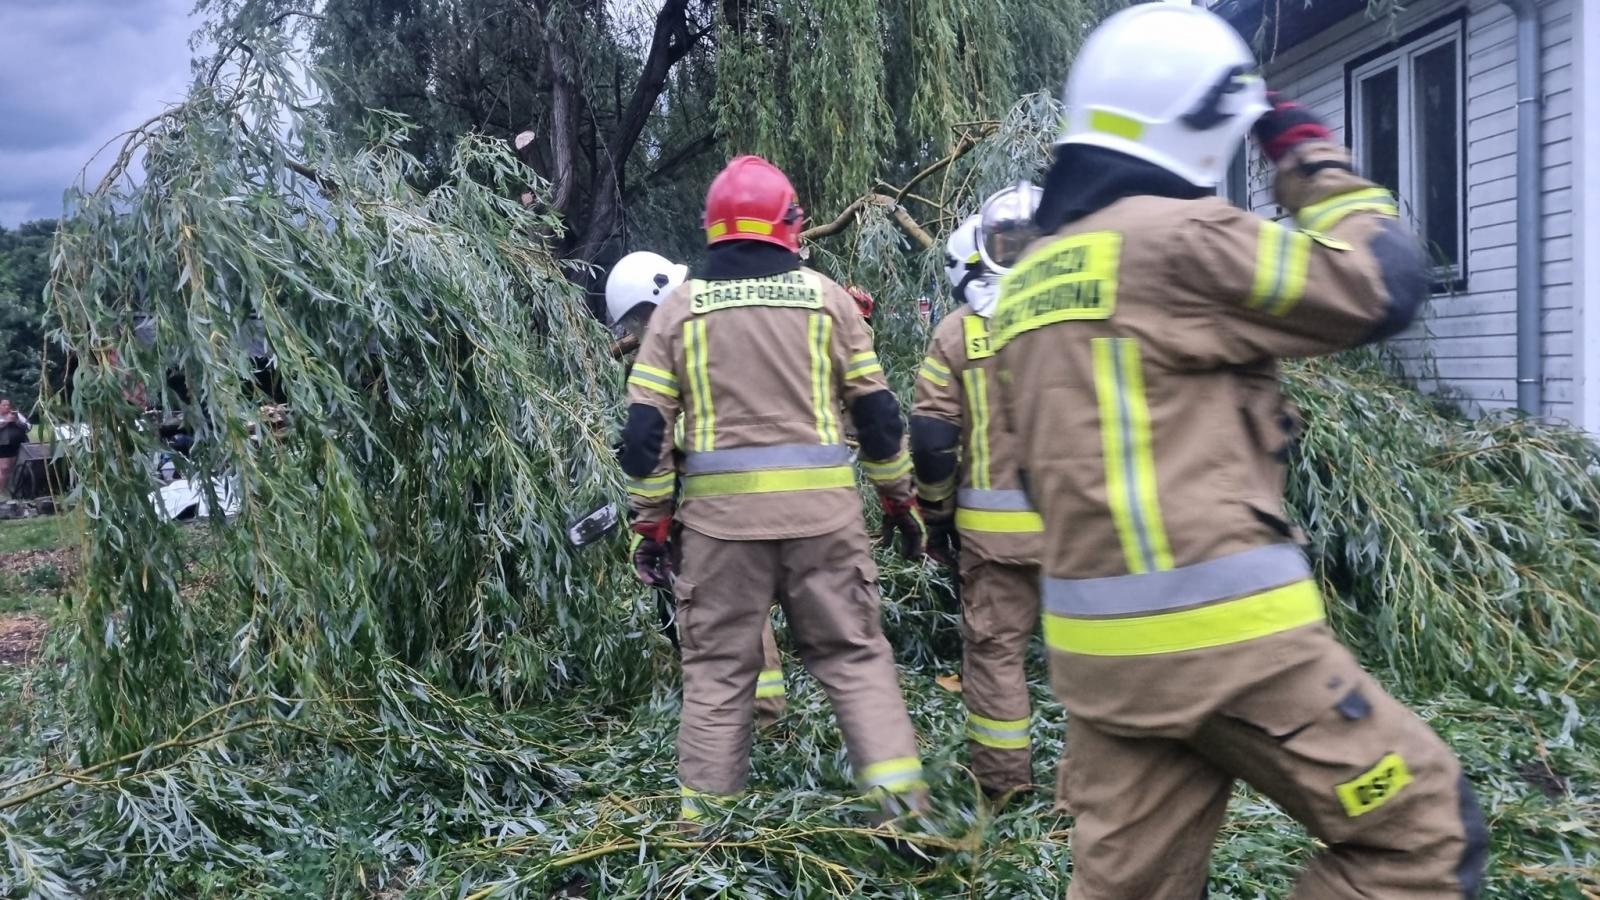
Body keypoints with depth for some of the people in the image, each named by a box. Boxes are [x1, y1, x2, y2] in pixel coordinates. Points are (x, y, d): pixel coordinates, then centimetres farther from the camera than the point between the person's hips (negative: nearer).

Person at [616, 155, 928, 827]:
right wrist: (899, 499, 16)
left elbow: (644, 428, 2)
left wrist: (650, 522, 9)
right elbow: (876, 411, 6)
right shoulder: (826, 297, 5)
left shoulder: (681, 307, 6)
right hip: (821, 507, 0)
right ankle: (901, 794, 3)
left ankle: (705, 816, 15)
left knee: (718, 665, 10)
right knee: (853, 653, 9)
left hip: (722, 512, 0)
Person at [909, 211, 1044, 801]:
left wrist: (936, 517, 9)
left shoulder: (955, 333, 0)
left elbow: (932, 440, -2)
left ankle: (1003, 781, 14)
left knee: (994, 646, 9)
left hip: (994, 525, -1)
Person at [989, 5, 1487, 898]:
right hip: (1222, 632, -8)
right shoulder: (1180, 238, -12)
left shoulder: (1031, 278, 14)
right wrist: (1316, 161, 8)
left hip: (1102, 645, 8)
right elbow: (1381, 285, -3)